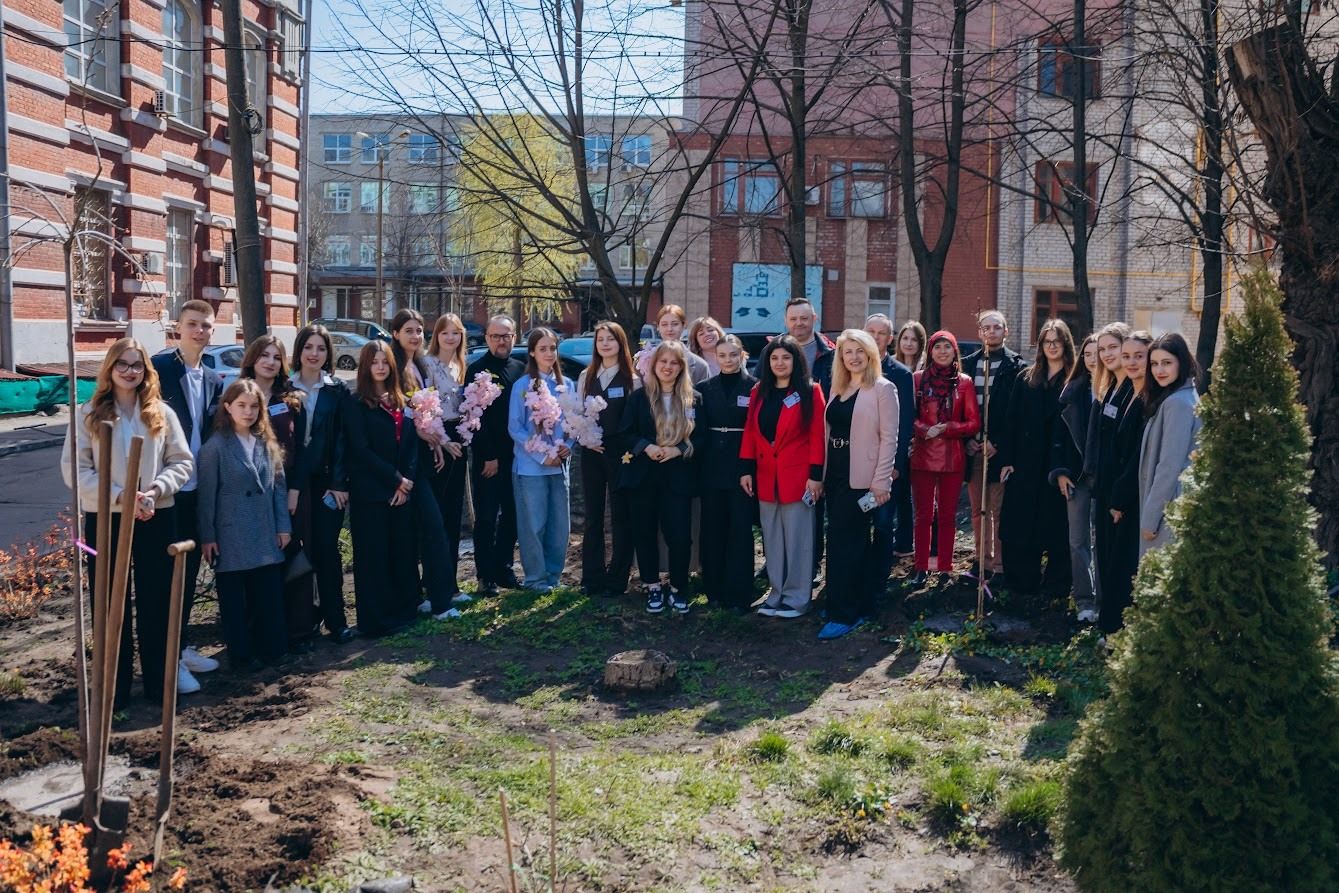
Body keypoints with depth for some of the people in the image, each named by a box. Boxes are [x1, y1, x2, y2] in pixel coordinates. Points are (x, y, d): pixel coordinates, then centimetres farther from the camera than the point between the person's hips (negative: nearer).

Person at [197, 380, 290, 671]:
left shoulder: (267, 443, 8)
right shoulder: (215, 446, -7)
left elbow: (279, 485, 11)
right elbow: (207, 494, -6)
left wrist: (283, 526, 7)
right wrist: (207, 537, -6)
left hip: (266, 537, 4)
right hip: (231, 539, -4)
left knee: (270, 595, 7)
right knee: (234, 600, 6)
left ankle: (270, 649, 20)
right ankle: (240, 655, 15)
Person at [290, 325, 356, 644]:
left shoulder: (338, 391, 4)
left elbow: (342, 439, -1)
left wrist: (339, 482, -8)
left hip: (328, 480, -1)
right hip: (294, 479, 1)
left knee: (327, 548, -2)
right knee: (301, 548, 4)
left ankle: (336, 620, 3)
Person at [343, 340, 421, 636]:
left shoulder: (400, 400, 13)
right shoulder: (356, 404, -4)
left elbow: (412, 442, 9)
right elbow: (361, 449, -12)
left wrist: (407, 480, -5)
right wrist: (395, 479, -13)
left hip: (402, 488, 5)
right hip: (370, 490, -5)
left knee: (403, 549, 9)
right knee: (374, 554, -1)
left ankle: (403, 609, 21)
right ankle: (375, 619, 6)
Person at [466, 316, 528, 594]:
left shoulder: (521, 369, 9)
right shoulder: (477, 370, -6)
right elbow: (476, 416, -10)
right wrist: (488, 456, -12)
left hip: (515, 454, 5)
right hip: (486, 456, -5)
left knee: (511, 514, 11)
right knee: (486, 517, 0)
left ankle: (504, 568, 22)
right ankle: (485, 576, 7)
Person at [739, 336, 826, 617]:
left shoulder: (810, 392, -4)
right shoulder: (759, 392, 10)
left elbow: (818, 435, -8)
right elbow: (750, 431, 8)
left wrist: (816, 474, -13)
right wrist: (746, 469, 1)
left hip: (798, 476, -5)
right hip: (765, 477, 5)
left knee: (797, 538, 2)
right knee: (772, 538, 11)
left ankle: (796, 597, 10)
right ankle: (777, 592, 21)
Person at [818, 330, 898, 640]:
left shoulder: (883, 389, -7)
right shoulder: (837, 388, 13)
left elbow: (889, 438, -10)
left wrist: (881, 482, -14)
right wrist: (821, 474, 10)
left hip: (861, 478, -6)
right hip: (835, 474, 7)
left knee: (844, 543, -7)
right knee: (854, 543, 12)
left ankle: (843, 614, -1)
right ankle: (860, 605, 20)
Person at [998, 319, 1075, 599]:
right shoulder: (1026, 378, 10)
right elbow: (1012, 421, 7)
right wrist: (1006, 460, 0)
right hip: (1026, 465, 3)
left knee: (1056, 525, 4)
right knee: (1020, 526, 4)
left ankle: (1056, 584, 15)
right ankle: (1024, 582, 14)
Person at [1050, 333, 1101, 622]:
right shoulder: (1072, 390, 7)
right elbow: (1058, 432, 7)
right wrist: (1060, 471, 1)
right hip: (1076, 476, 3)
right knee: (1078, 541, 4)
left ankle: (1103, 600, 12)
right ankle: (1084, 601, 12)